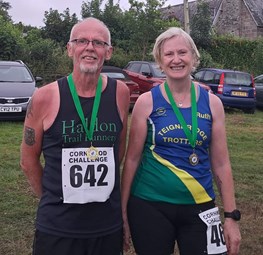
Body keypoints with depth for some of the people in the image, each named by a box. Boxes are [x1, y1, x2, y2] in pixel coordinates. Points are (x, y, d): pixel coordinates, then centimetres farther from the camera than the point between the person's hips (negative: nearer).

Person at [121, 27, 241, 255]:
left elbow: (221, 164, 3)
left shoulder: (212, 103, 0)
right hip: (150, 206, -1)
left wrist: (232, 216, 3)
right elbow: (132, 159, -2)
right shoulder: (147, 102, -6)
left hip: (199, 207, 2)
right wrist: (123, 212, -1)